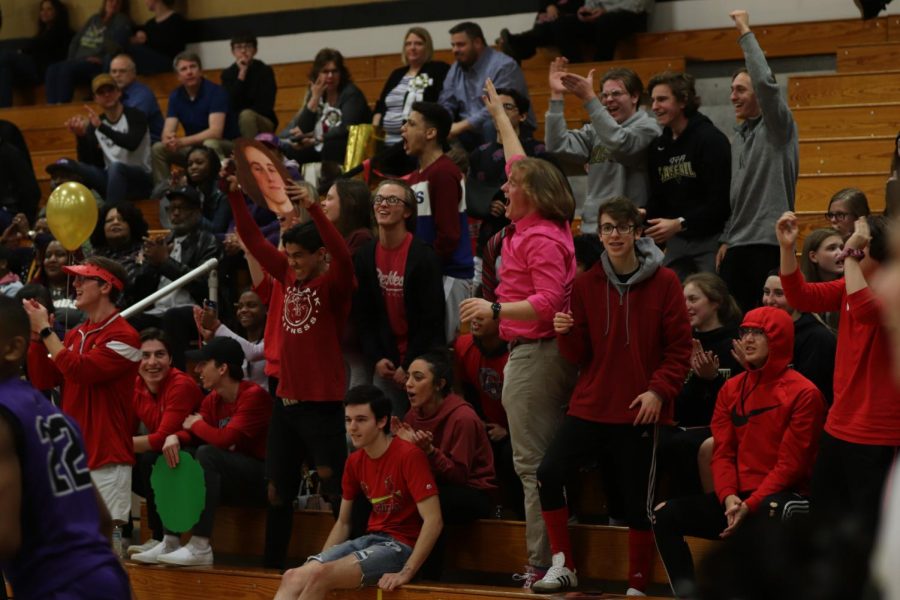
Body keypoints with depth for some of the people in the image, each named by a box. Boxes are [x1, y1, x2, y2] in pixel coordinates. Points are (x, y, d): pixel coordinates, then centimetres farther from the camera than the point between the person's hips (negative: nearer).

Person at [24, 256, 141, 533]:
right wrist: (35, 334, 1)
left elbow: (79, 370, -21)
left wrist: (45, 330, -13)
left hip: (106, 457, -8)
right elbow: (42, 380, 12)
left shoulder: (123, 335, -10)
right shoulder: (76, 334, 15)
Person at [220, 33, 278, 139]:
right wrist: (241, 74, -16)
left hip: (264, 122, -3)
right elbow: (231, 105, -12)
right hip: (236, 124, 3)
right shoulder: (228, 74, 2)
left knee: (247, 115, -34)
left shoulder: (265, 71, -6)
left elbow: (266, 106, -10)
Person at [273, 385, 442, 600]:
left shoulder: (409, 456, -13)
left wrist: (406, 573, -25)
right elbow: (343, 523, 20)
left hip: (401, 546, -7)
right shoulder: (354, 462, 11)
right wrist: (320, 561, 5)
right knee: (293, 578, -16)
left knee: (321, 575, -28)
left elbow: (433, 521, -18)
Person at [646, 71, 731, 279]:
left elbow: (721, 200, -17)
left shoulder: (711, 139, -10)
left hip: (710, 239, -7)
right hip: (676, 242, 7)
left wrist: (680, 224, -22)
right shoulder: (658, 147, 13)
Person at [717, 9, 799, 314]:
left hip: (770, 243, -8)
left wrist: (746, 32, -13)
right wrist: (725, 240, 17)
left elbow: (765, 82, -20)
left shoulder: (778, 127, -3)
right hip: (738, 245, 8)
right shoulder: (738, 139, 20)